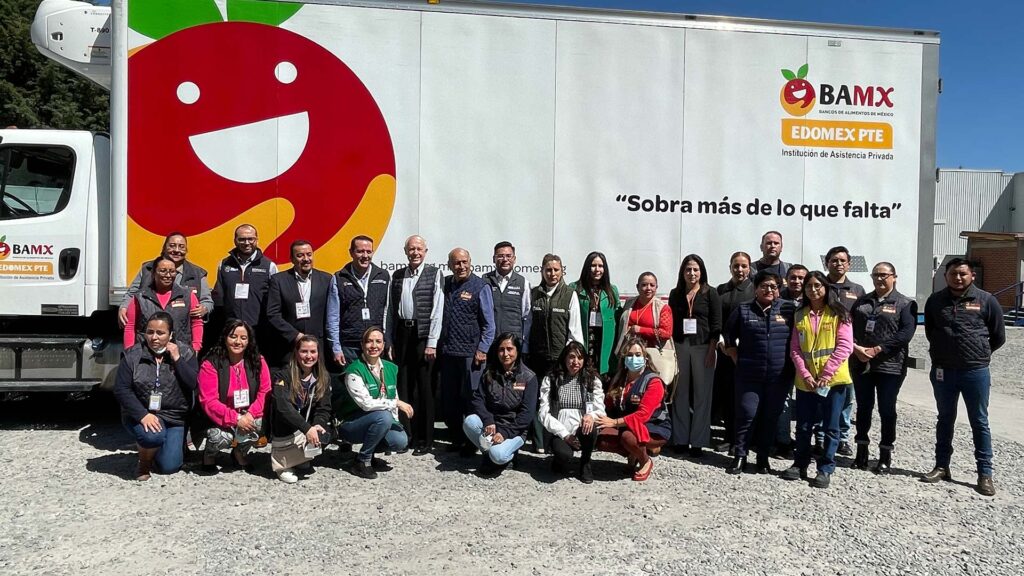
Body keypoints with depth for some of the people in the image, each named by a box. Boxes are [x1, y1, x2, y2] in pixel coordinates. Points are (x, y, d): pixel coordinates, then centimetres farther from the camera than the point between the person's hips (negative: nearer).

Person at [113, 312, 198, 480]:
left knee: (169, 467, -11)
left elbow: (193, 385, -10)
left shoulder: (185, 354, 2)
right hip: (141, 415, -1)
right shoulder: (132, 356, 0)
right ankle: (144, 463, 0)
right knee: (154, 435, -34)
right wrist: (143, 415, -20)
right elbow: (121, 389, -7)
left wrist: (177, 359, -16)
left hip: (174, 418, 1)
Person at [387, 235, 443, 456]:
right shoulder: (397, 276, 12)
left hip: (423, 335, -4)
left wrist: (432, 342, -10)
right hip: (401, 334, 4)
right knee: (403, 386, 6)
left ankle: (424, 440, 10)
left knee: (423, 387, 2)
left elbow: (437, 310, -5)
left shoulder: (434, 274, -1)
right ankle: (405, 435, 16)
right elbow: (391, 309, 12)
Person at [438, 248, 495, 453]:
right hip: (447, 352, 5)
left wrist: (482, 349, -10)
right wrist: (437, 345, 8)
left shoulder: (480, 287, -3)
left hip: (470, 353, -5)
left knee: (470, 399, -1)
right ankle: (456, 440, 24)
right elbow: (438, 316, 14)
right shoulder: (446, 284, 9)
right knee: (448, 400, 11)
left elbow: (488, 323, -4)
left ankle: (472, 442, 12)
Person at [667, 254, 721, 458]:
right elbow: (670, 324, 10)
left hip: (702, 348, -2)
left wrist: (711, 350, -9)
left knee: (701, 395, -1)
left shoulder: (710, 294, 2)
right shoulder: (675, 294, 10)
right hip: (680, 347, 3)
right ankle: (680, 439, 10)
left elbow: (716, 325, -2)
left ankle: (698, 442, 3)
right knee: (680, 394, 4)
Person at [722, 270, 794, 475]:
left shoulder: (788, 309, 2)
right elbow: (729, 335, 10)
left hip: (778, 376, 1)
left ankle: (763, 458, 21)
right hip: (749, 375, -1)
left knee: (771, 417, 8)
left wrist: (791, 364, 6)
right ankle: (739, 457, 8)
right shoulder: (743, 310, 2)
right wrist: (737, 360, 5)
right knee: (746, 415, -1)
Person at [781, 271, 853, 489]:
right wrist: (805, 375, -8)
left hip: (833, 379, -3)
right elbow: (795, 349, 5)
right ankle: (800, 465, 23)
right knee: (803, 426, 10)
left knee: (830, 427, 3)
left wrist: (825, 375, -14)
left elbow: (844, 347, -8)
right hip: (805, 380, 3)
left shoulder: (839, 314, -1)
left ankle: (825, 469, 13)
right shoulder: (800, 315, 8)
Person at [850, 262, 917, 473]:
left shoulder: (905, 304, 0)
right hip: (861, 363, 4)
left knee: (887, 410, 4)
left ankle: (885, 454, 15)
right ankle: (862, 449, 21)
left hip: (890, 365, -3)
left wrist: (878, 349, -19)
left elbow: (906, 332, -13)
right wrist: (856, 348, -13)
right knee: (863, 407, 10)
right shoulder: (862, 301, 13)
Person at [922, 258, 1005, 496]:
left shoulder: (986, 300, -4)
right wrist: (943, 352, 12)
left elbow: (999, 337, 5)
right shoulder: (935, 301, 3)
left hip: (976, 372, -2)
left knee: (979, 423, 5)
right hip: (942, 371, 3)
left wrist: (979, 354, 12)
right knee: (945, 420, 13)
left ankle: (985, 473, 12)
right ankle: (941, 466, 23)